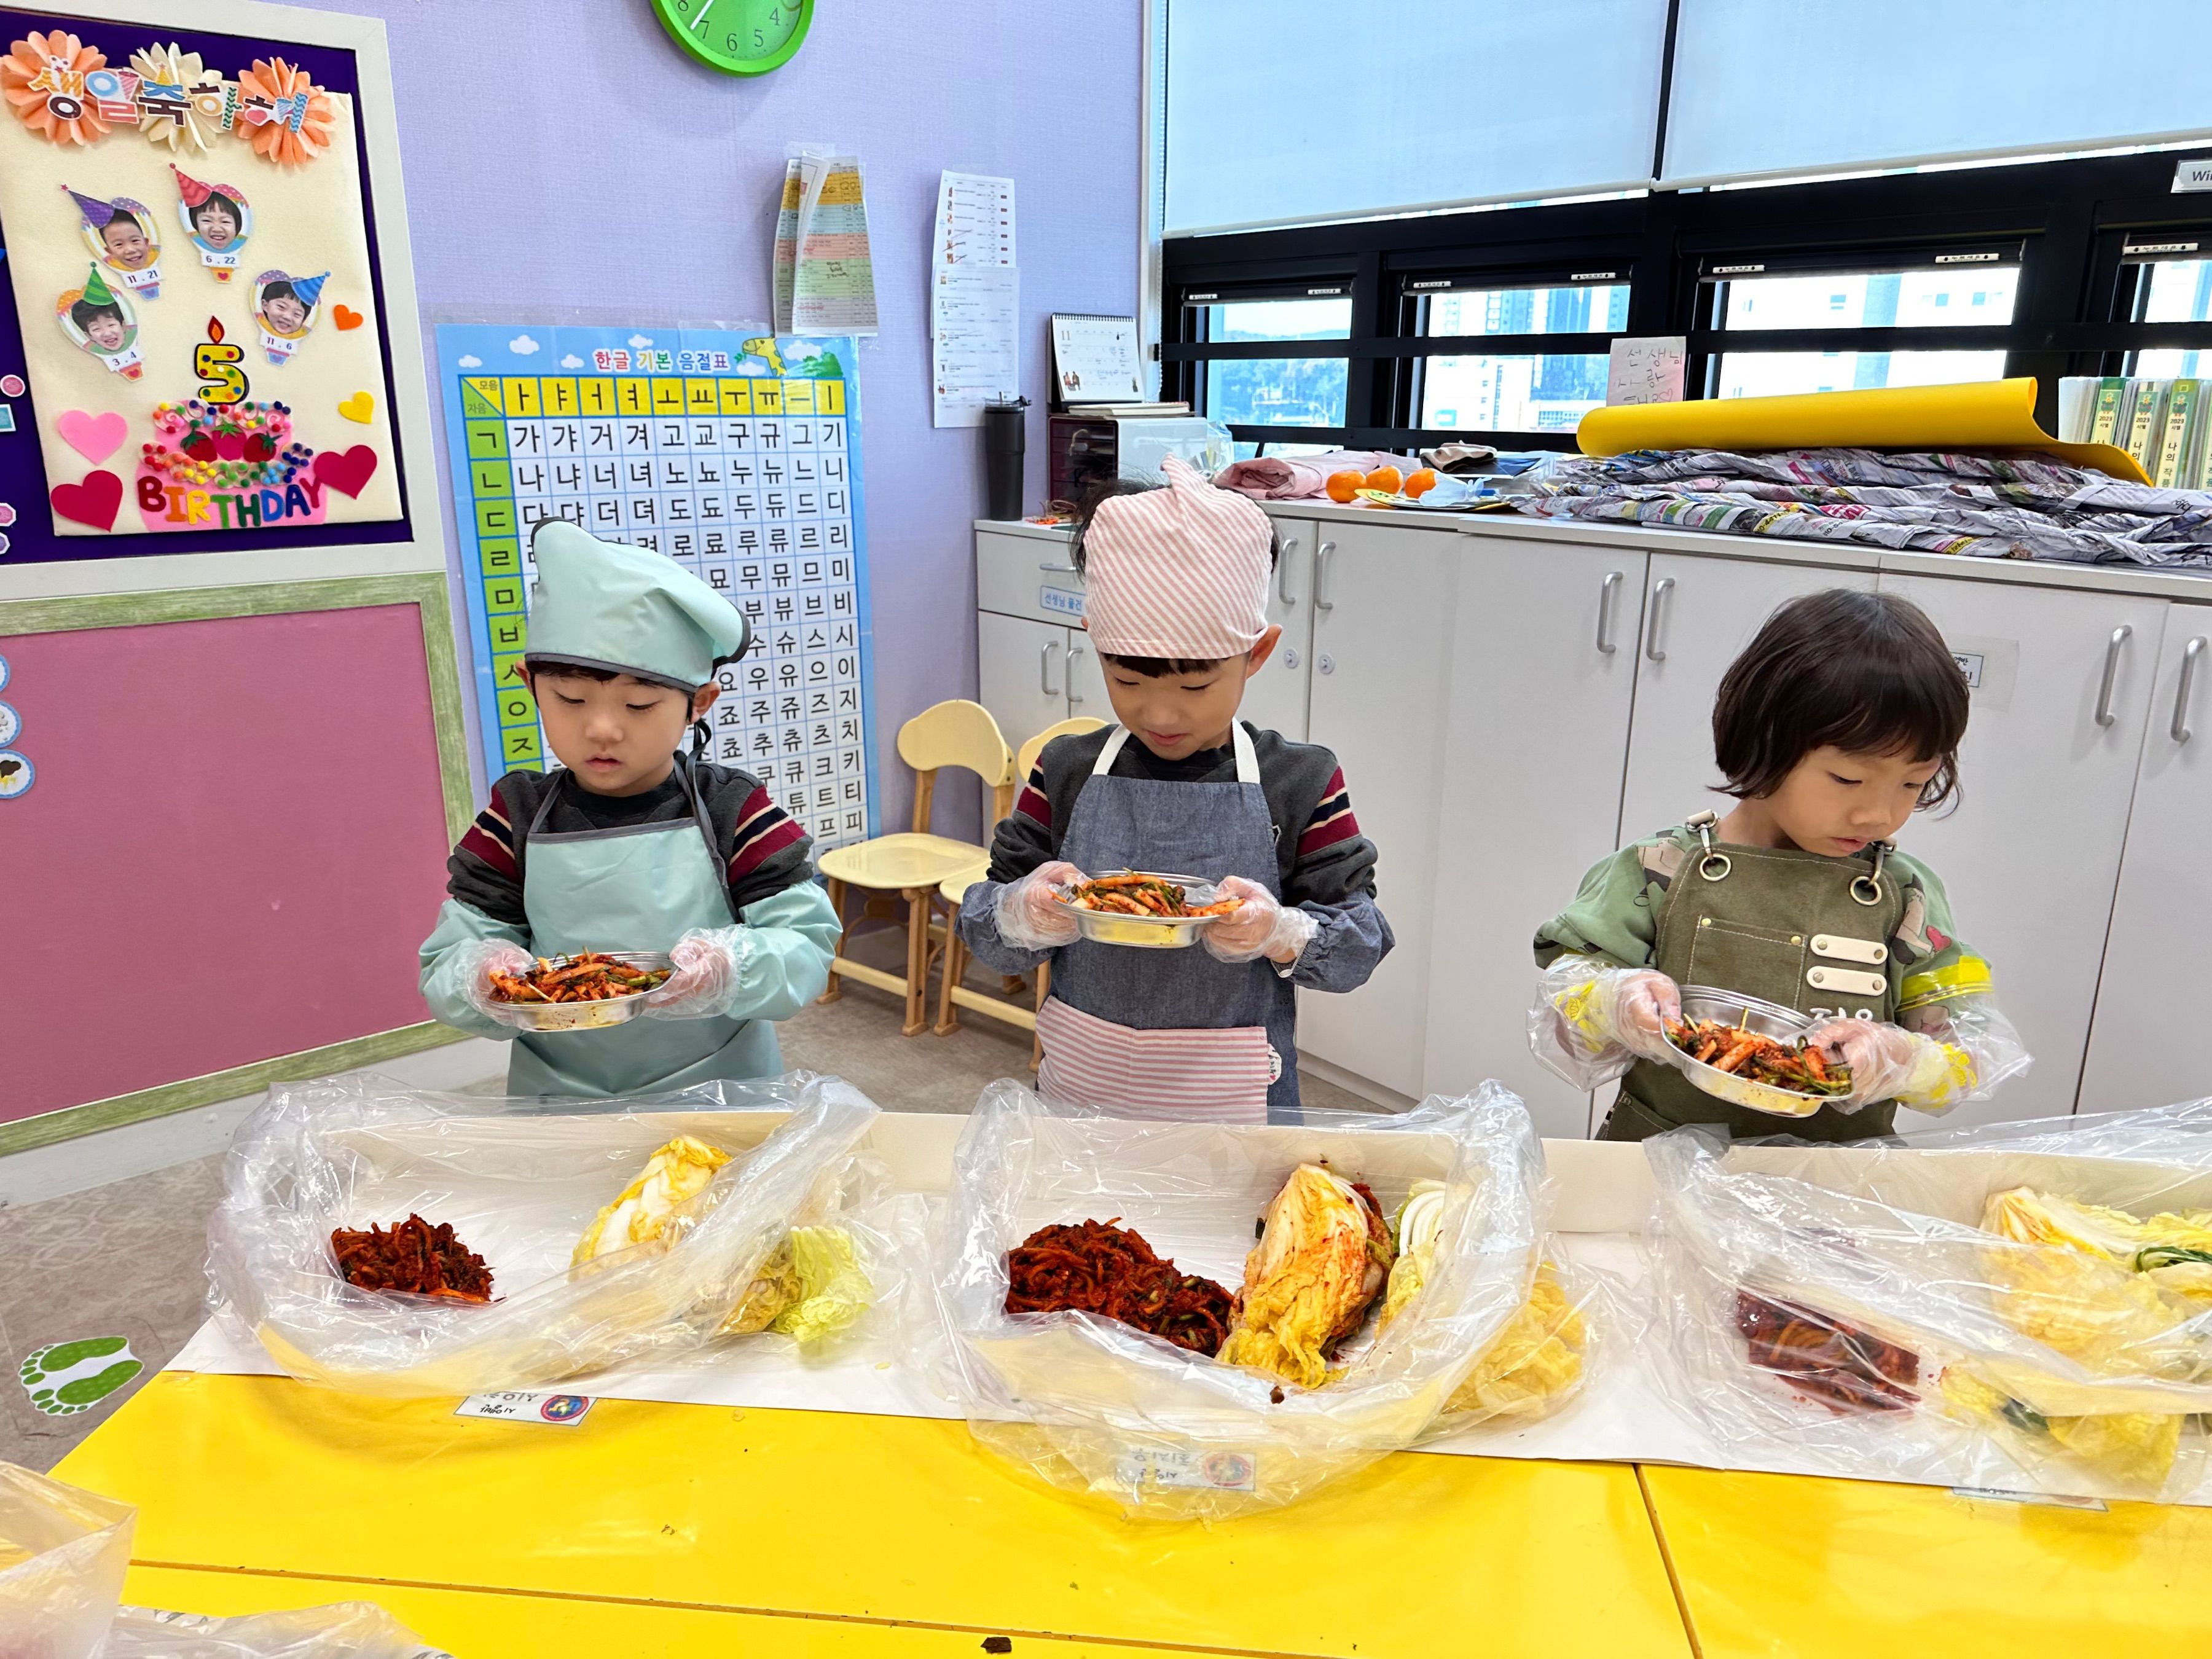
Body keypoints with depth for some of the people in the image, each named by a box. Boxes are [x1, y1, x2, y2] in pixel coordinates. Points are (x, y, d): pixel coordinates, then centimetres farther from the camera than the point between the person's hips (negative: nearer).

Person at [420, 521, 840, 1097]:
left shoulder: (735, 811, -3)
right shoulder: (517, 817, 2)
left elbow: (807, 946, -6)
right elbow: (445, 966, 2)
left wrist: (733, 969, -24)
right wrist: (482, 981, -19)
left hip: (724, 1093, -4)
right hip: (559, 1100, 4)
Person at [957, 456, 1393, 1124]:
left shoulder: (1300, 783, -7)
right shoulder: (1066, 773, -3)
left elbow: (1361, 942, -5)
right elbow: (983, 928, 1)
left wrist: (1283, 935, -25)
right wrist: (1021, 914, -22)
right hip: (1078, 1094, 2)